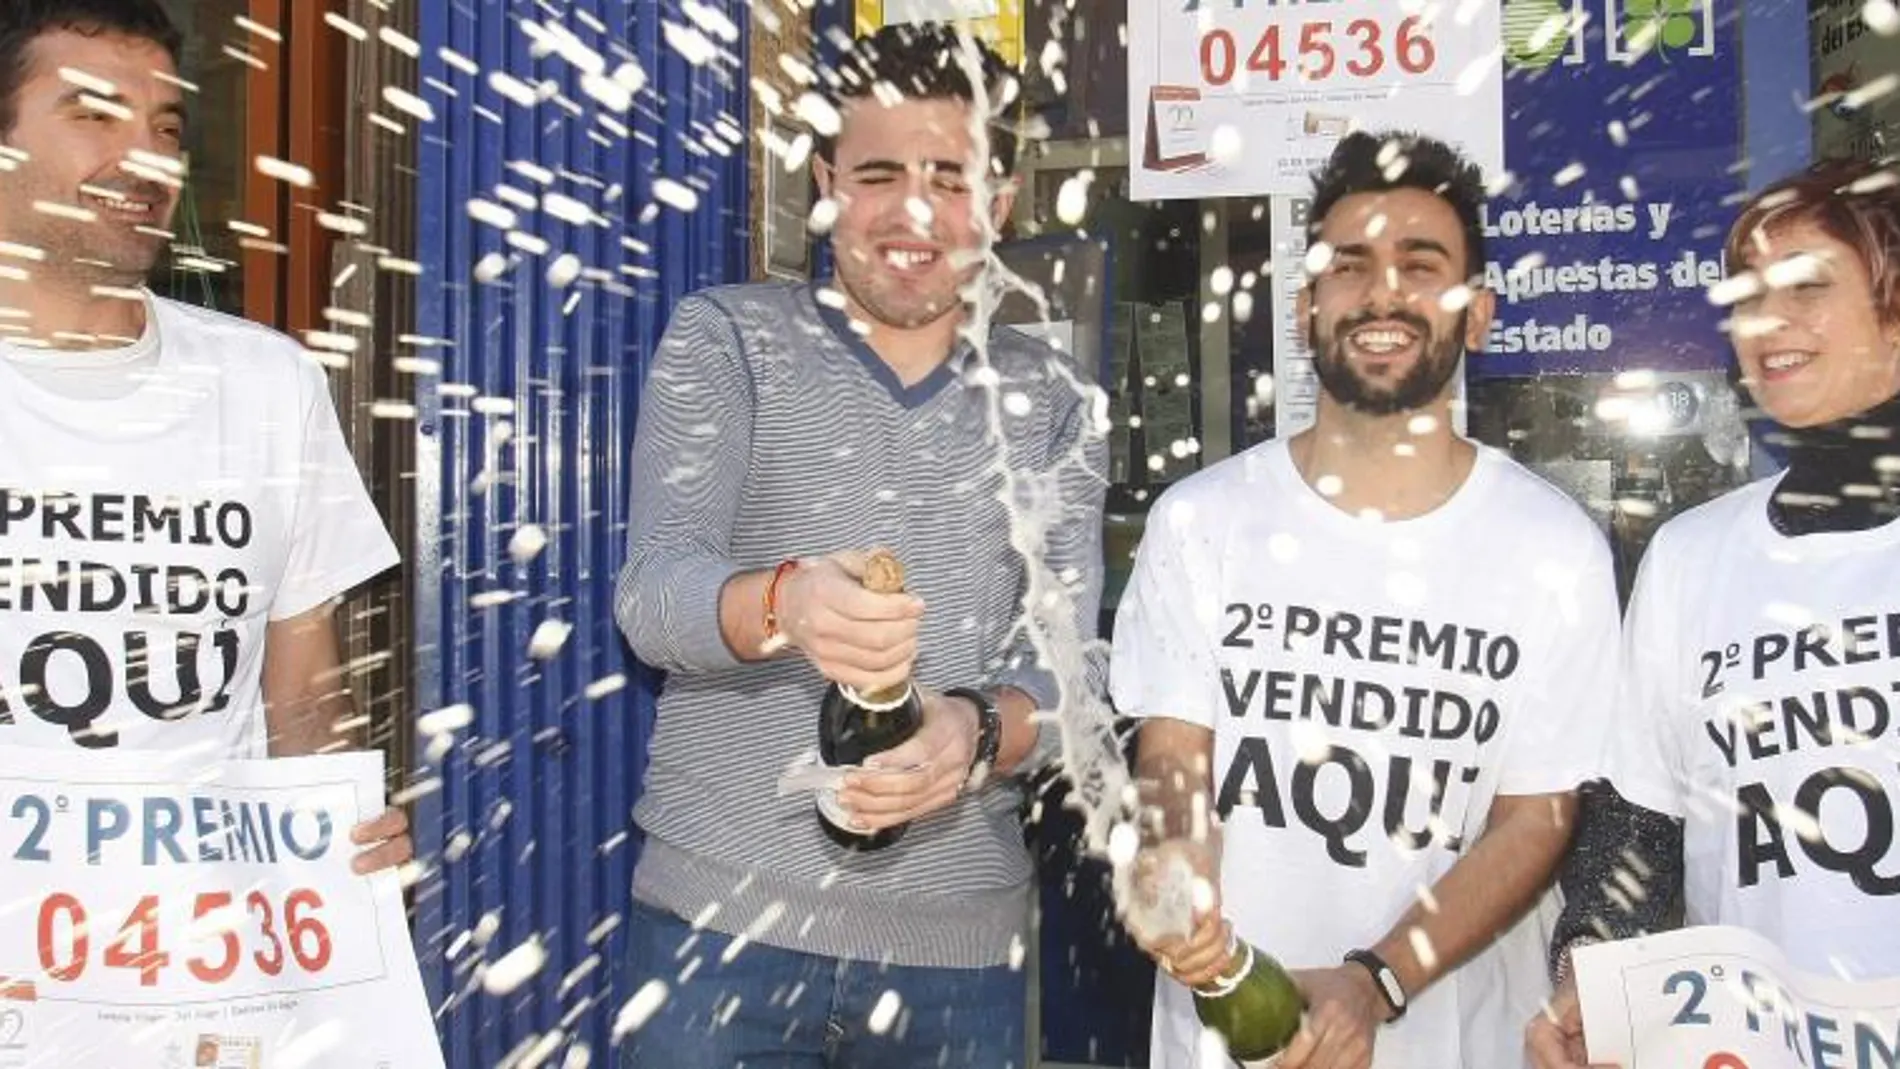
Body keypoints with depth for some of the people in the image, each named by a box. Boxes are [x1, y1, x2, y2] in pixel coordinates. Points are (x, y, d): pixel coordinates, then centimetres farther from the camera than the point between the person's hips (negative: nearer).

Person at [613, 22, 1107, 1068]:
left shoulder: (1052, 401, 6)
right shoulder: (724, 339, -1)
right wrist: (780, 605, -34)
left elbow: (1071, 661, -2)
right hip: (723, 914, -2)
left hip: (962, 938, 2)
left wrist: (978, 731, -24)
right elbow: (651, 596, -12)